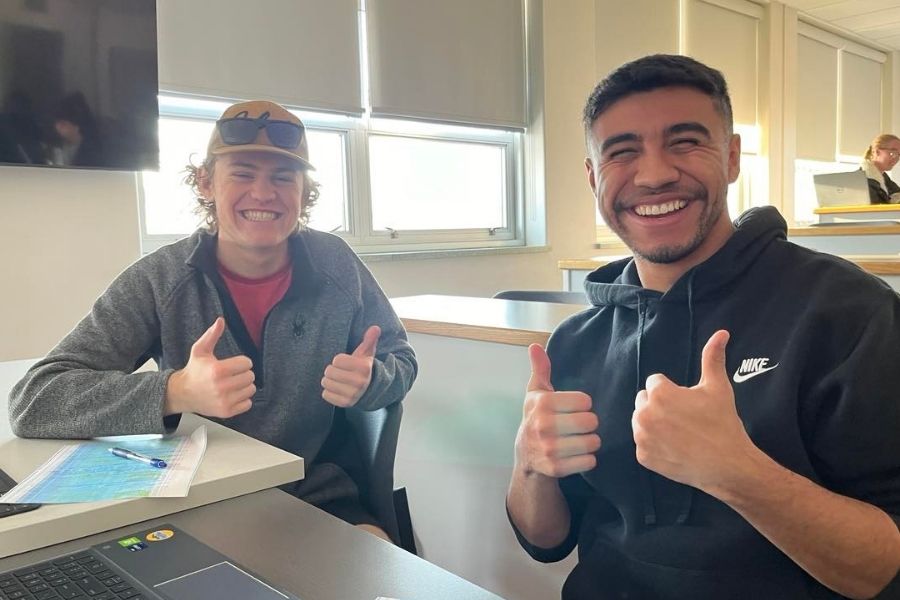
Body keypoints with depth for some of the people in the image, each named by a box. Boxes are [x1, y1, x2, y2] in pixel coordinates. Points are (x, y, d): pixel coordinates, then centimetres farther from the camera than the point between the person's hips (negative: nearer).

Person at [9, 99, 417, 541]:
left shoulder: (336, 265, -5)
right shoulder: (159, 280, -11)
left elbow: (401, 360, 6)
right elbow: (33, 401, -18)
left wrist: (369, 381, -19)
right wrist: (177, 392, -35)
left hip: (325, 501, 1)